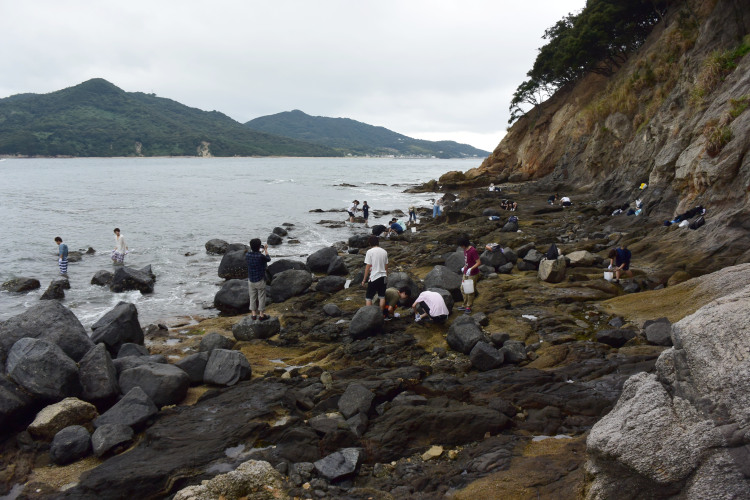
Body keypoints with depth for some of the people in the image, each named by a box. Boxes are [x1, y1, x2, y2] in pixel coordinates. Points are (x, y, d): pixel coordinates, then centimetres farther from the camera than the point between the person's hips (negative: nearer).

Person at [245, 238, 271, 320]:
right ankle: (261, 314, 13)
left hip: (251, 280, 4)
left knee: (252, 297, 15)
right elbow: (268, 259, -1)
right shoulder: (261, 256, -22)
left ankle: (253, 314, 20)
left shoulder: (247, 255, -9)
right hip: (260, 280, -4)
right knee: (261, 297, 8)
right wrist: (265, 250, 14)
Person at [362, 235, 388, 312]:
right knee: (382, 297, 11)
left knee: (368, 297, 4)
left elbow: (368, 267, -10)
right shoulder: (384, 252, 5)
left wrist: (364, 280, -2)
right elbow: (386, 267, 11)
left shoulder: (370, 252, -10)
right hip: (383, 277, 5)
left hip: (373, 277, -5)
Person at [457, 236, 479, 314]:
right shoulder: (465, 249, 3)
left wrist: (471, 269, -33)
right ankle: (465, 305, 31)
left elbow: (478, 262, -24)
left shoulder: (473, 251, -23)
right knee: (463, 289, 16)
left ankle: (469, 307, 15)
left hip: (472, 274, -9)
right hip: (466, 273, 9)